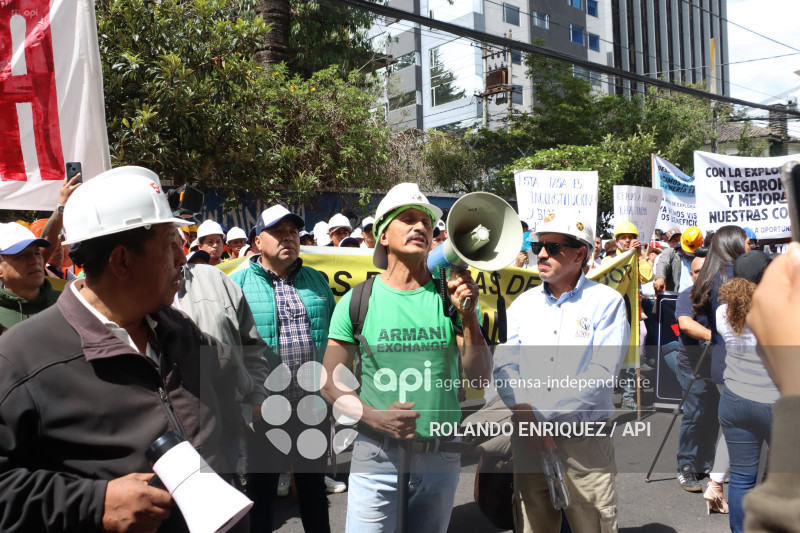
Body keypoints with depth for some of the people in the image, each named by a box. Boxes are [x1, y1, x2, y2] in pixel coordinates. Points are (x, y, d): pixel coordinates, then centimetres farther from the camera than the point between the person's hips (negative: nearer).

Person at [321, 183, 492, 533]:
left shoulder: (451, 296, -1)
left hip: (441, 456, 2)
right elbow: (331, 383, -2)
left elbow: (480, 378, -5)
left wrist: (468, 316, -18)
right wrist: (375, 417, -17)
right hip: (377, 455, -2)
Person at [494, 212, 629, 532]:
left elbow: (601, 374, -14)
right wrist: (523, 413, -15)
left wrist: (540, 413, -15)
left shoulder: (606, 301, -5)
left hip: (585, 438, -3)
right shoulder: (524, 303, 8)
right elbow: (504, 365, 2)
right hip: (528, 437, 4)